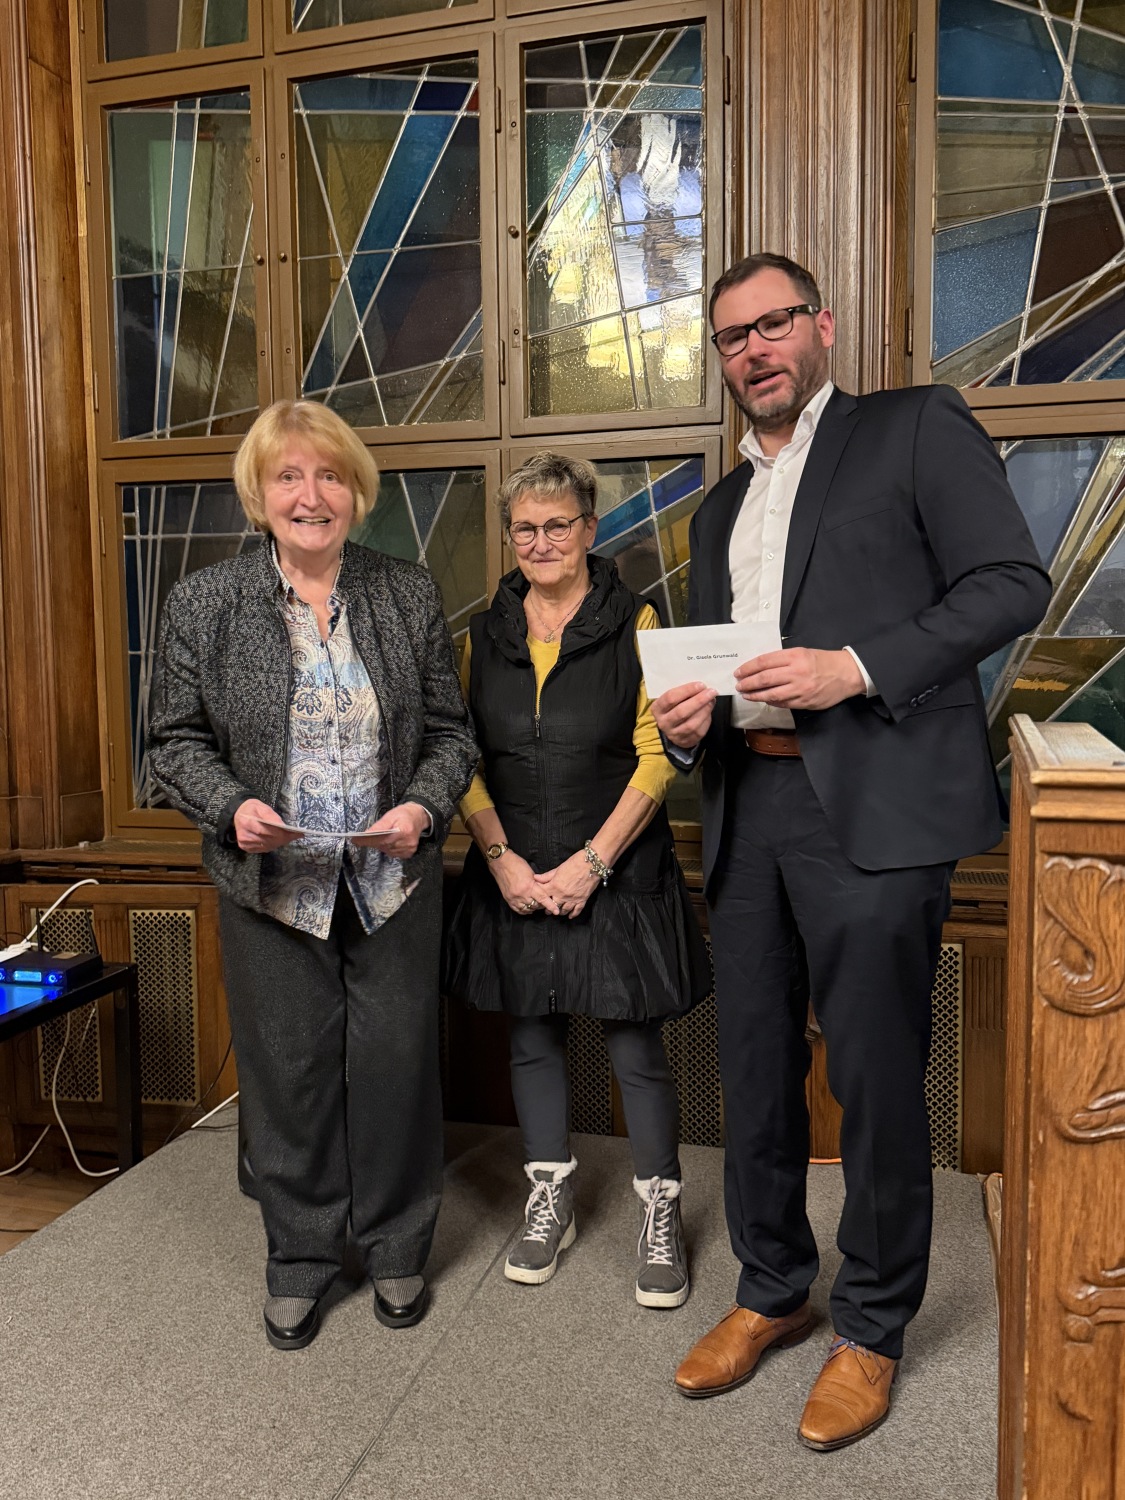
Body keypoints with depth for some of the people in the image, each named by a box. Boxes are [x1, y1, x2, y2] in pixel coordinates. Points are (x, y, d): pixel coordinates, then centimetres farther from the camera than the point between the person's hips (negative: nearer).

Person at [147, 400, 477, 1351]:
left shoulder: (411, 596, 2)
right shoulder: (203, 604, -1)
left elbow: (450, 730, 5)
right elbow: (176, 738, 2)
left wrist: (423, 807, -13)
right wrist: (231, 807, -16)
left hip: (393, 882, 1)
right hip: (272, 887, 0)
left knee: (397, 1064, 10)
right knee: (288, 1071, 11)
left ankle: (397, 1249, 33)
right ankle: (300, 1259, 33)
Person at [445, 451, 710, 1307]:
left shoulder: (635, 625, -4)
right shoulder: (486, 635, 6)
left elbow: (656, 759, -9)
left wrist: (590, 863, -14)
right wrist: (503, 859, -7)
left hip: (619, 874, -3)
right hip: (514, 877, 4)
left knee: (637, 1049, 1)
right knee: (532, 1039, 13)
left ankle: (661, 1215, 20)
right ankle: (551, 1202, 31)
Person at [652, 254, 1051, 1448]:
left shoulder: (917, 425, 5)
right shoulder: (719, 508, 23)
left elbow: (1011, 581, -5)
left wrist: (859, 667, -16)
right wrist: (683, 717, 2)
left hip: (876, 804, -6)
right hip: (748, 809, 6)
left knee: (875, 1077, 2)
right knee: (754, 1069, 12)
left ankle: (871, 1328, 23)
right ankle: (771, 1293, 32)